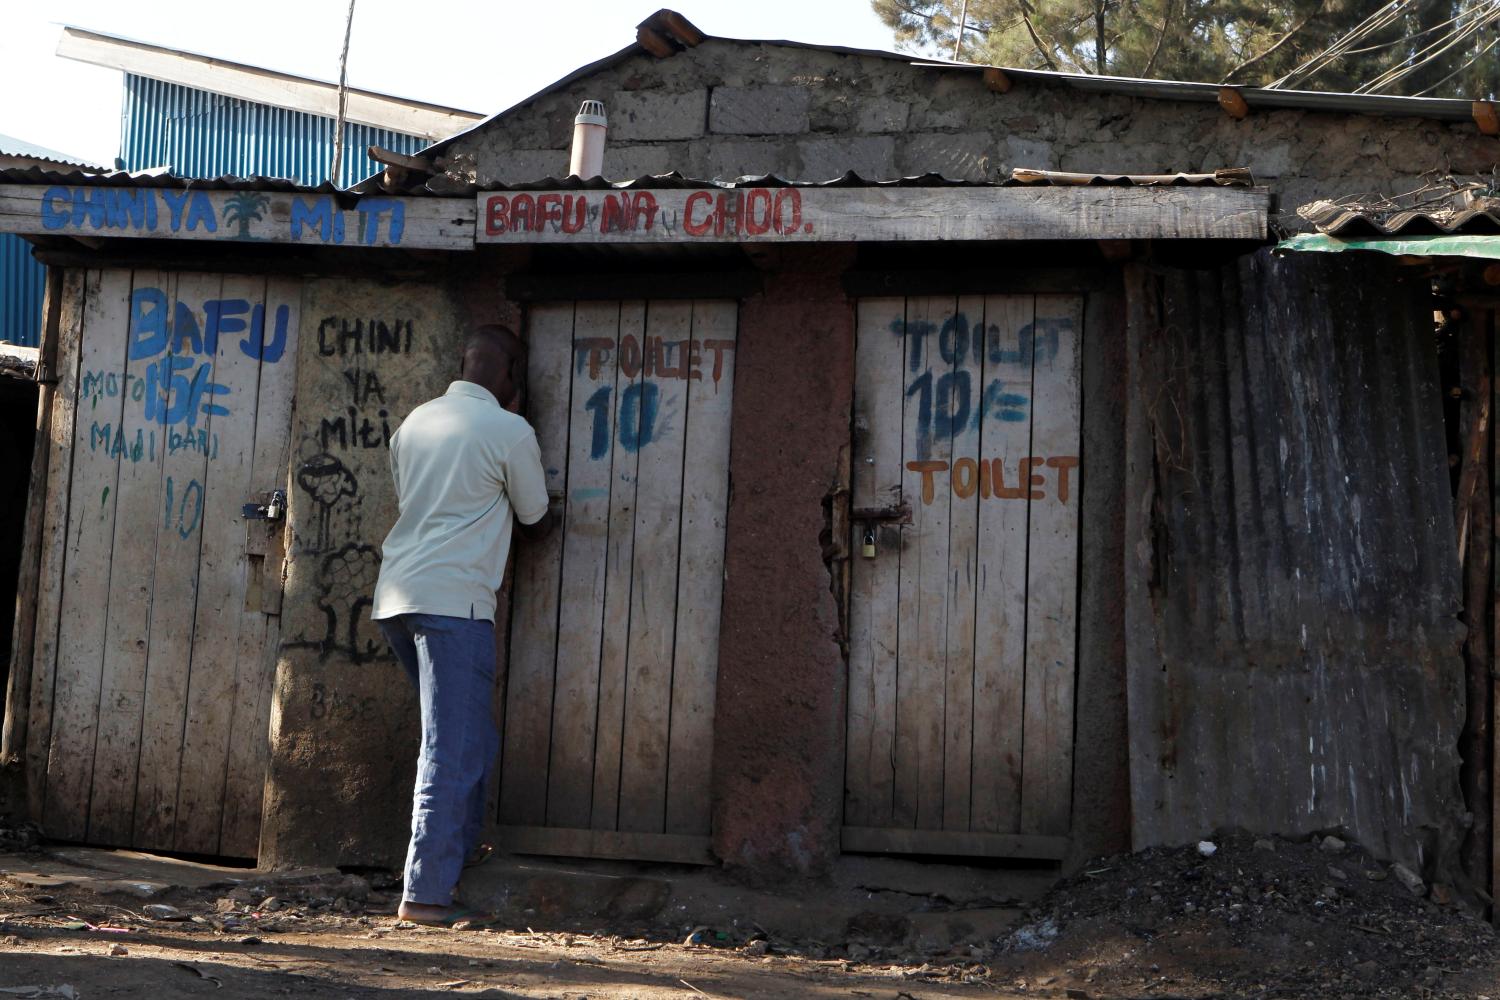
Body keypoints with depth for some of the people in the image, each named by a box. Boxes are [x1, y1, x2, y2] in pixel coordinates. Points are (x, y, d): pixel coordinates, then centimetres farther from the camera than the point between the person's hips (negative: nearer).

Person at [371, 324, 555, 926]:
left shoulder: (416, 420, 17)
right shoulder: (509, 431, -2)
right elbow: (537, 521, 8)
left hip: (397, 595, 8)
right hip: (453, 596, -8)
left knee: (468, 741, 19)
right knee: (455, 751, -5)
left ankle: (460, 857, 25)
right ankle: (426, 894, -7)